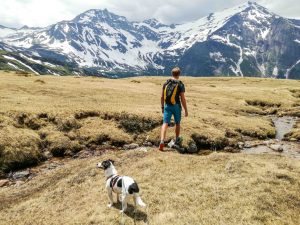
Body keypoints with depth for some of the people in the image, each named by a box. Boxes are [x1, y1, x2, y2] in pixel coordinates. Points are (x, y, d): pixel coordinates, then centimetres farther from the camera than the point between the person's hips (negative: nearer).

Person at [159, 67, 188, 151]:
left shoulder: (166, 83, 4)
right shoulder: (180, 85, -9)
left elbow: (162, 96, 8)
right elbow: (183, 99, -12)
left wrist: (162, 107, 19)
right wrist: (186, 110, -4)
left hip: (167, 106, 2)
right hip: (176, 106, -2)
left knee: (165, 124, -5)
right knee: (177, 123, 20)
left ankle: (162, 141, -22)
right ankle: (177, 139, 37)